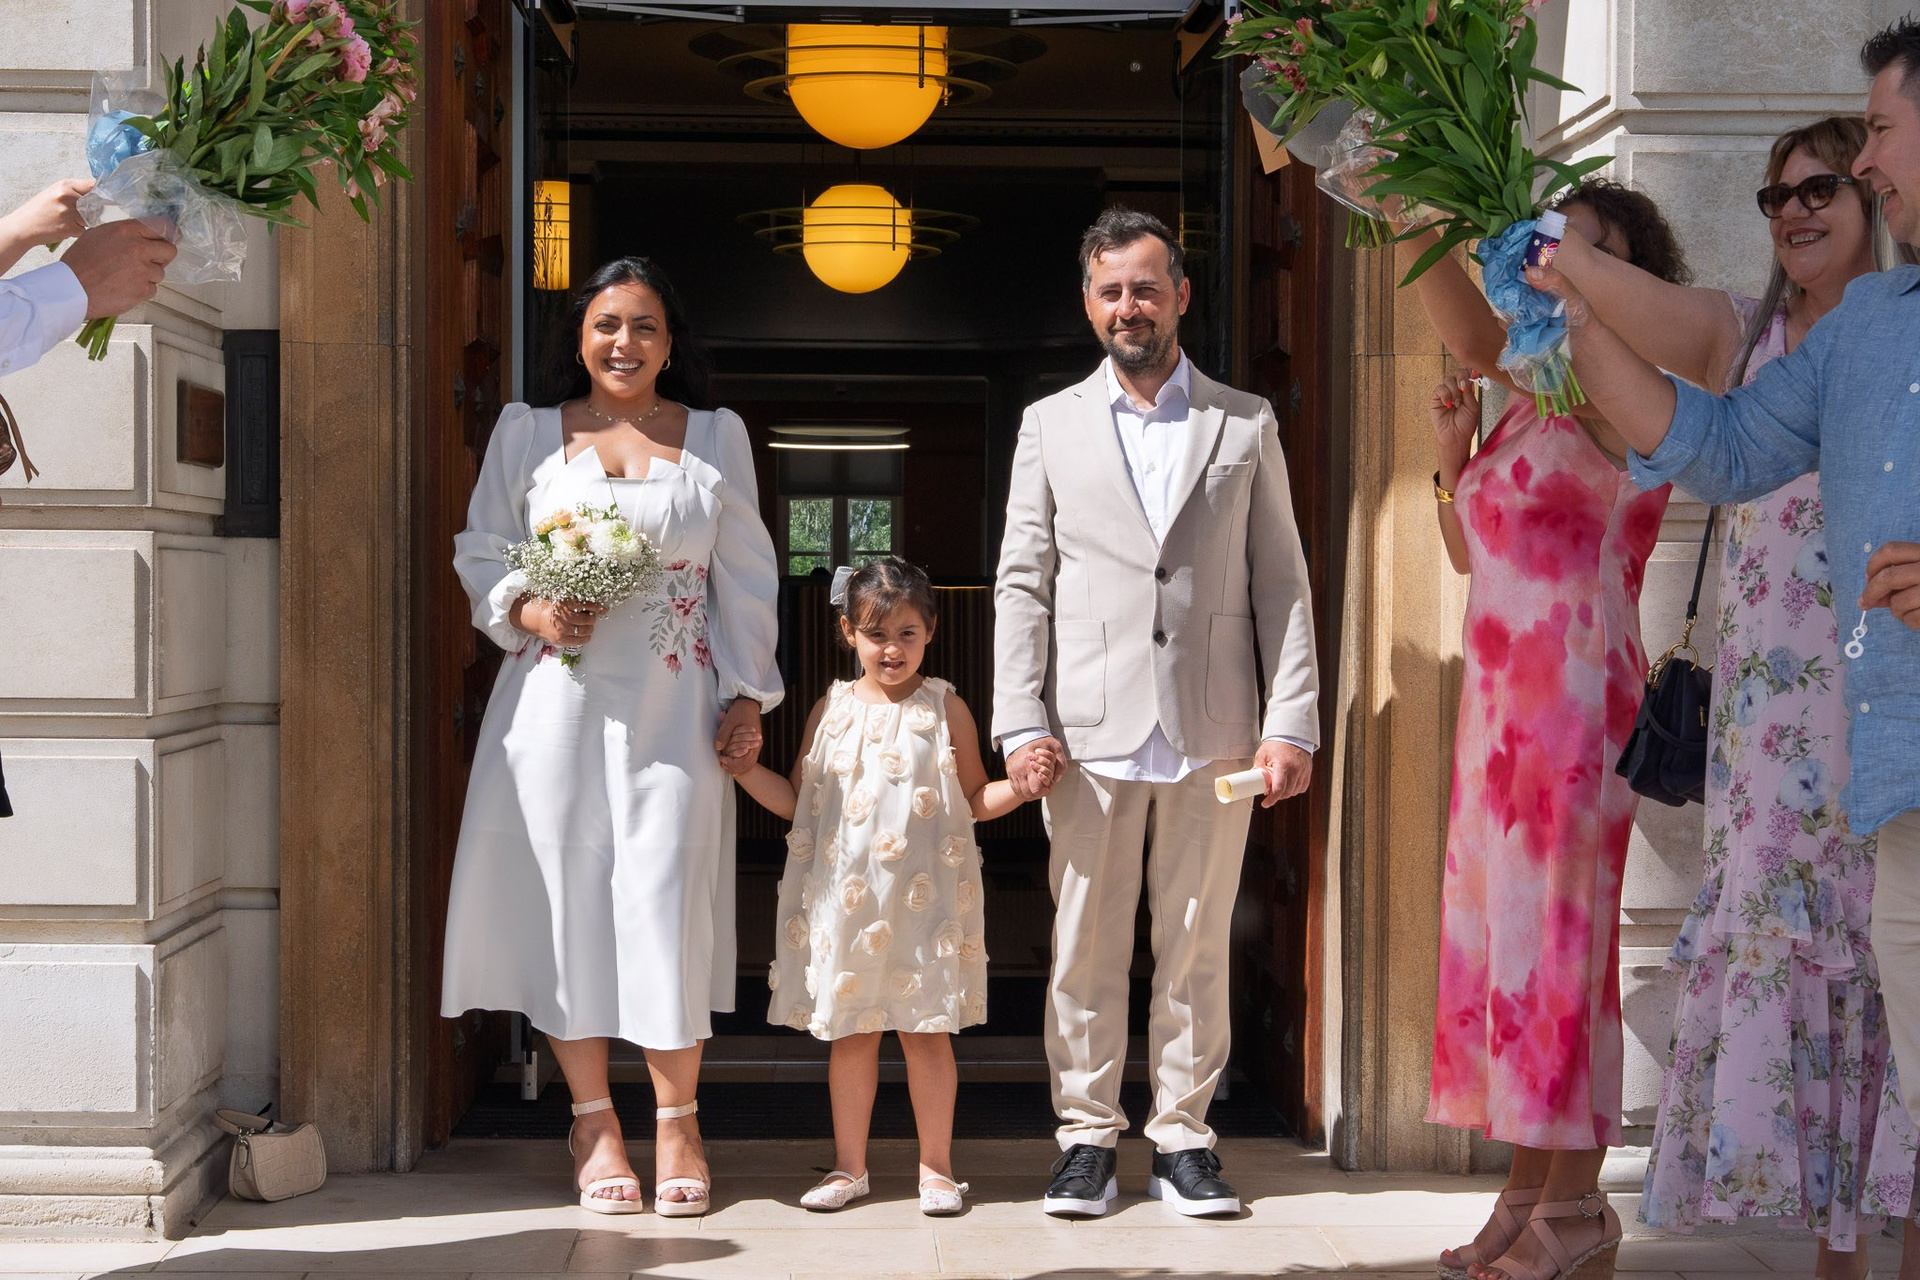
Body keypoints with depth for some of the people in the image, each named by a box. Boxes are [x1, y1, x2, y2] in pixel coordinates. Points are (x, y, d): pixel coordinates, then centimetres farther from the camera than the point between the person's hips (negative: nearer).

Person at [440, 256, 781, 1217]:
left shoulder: (715, 436, 10)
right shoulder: (526, 434, 9)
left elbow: (743, 576, 10)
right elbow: (481, 552, 10)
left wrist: (749, 690, 3)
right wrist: (530, 613, -10)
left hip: (672, 706, 0)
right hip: (556, 699, 0)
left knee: (669, 895, -3)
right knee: (568, 893, 0)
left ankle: (677, 1121, 10)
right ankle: (594, 1122, 13)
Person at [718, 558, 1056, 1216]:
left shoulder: (945, 708, 2)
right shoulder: (832, 709, 7)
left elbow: (973, 800, 6)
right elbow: (798, 799, 13)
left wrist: (1022, 784, -11)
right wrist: (749, 770, -1)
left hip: (926, 897, -2)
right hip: (845, 898, 2)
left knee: (926, 1029, 2)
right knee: (850, 1031, 8)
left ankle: (936, 1166, 14)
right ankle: (849, 1166, 20)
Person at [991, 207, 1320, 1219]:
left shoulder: (1247, 424, 10)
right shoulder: (1050, 425, 11)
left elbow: (1282, 583, 7)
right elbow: (1022, 584, 7)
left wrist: (1292, 721, -2)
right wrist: (1020, 723, -3)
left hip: (1214, 734, 0)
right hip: (1091, 733, 0)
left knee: (1198, 943, 5)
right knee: (1086, 945, 2)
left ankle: (1182, 1135, 14)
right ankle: (1087, 1135, 13)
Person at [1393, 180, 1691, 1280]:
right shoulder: (1530, 401, 16)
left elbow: (1476, 340, -30)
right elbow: (1471, 551, 24)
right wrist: (1455, 448, 9)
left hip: (1577, 698, -9)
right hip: (1504, 702, 9)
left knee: (1559, 936, -5)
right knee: (1504, 933, 9)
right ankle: (1529, 1189, 17)